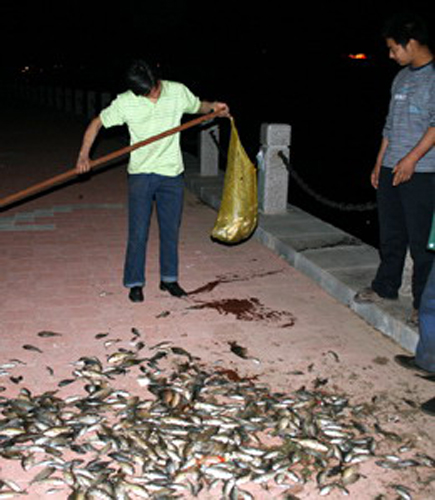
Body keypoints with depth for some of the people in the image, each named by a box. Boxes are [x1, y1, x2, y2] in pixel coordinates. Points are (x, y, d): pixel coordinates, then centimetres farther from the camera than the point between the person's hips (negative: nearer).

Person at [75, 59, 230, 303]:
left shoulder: (178, 92, -5)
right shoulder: (125, 102, -10)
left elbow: (198, 106, 14)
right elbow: (97, 123, 0)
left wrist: (213, 107, -8)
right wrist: (84, 156, -10)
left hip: (172, 172, 2)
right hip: (141, 173, -2)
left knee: (171, 230, 11)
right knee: (138, 233, -1)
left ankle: (169, 278, 27)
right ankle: (135, 283, 15)